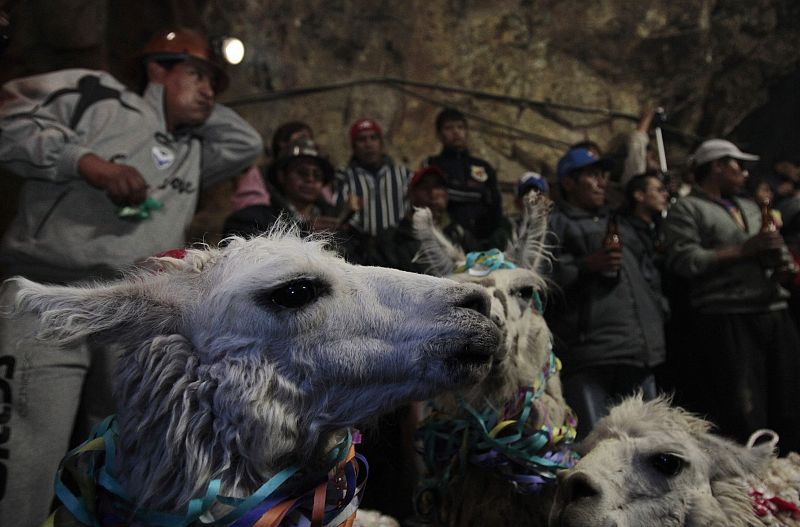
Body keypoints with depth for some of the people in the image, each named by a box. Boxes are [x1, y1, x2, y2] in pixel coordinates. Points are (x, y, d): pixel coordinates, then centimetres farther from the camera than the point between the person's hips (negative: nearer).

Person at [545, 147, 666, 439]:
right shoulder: (553, 223, 4)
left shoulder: (616, 222, 29)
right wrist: (585, 265, -17)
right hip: (588, 350, -8)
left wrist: (657, 314, 23)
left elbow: (643, 274, 33)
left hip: (638, 347, 8)